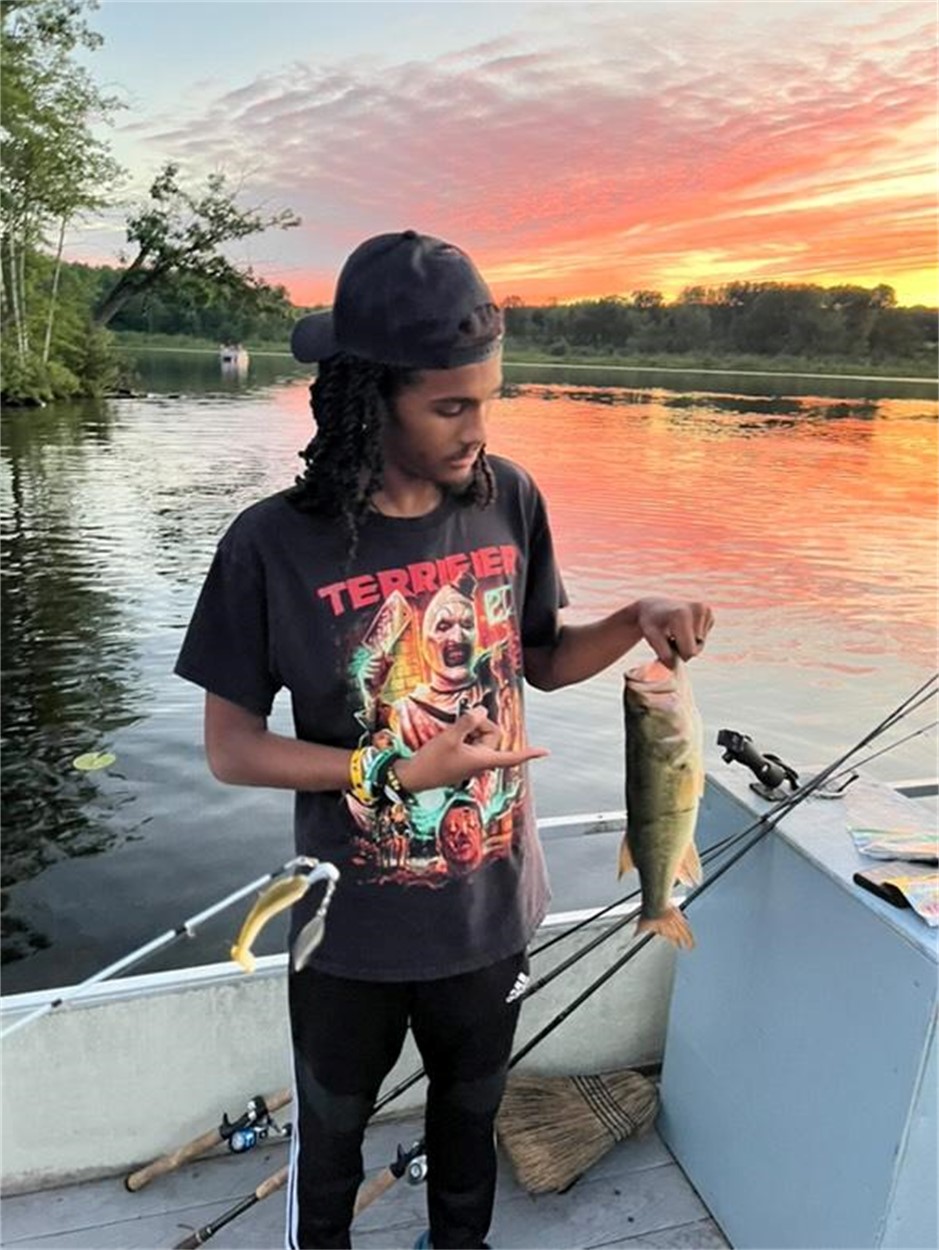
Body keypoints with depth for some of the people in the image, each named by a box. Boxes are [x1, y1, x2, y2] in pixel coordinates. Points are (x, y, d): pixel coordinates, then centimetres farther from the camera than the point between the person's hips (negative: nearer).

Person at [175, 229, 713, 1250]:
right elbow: (230, 748, -14)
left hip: (493, 908, 3)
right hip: (355, 930, -2)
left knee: (472, 1108, 29)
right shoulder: (275, 545, -21)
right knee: (331, 1130, 25)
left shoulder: (511, 501, -11)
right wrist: (395, 772, -25)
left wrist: (636, 623, -17)